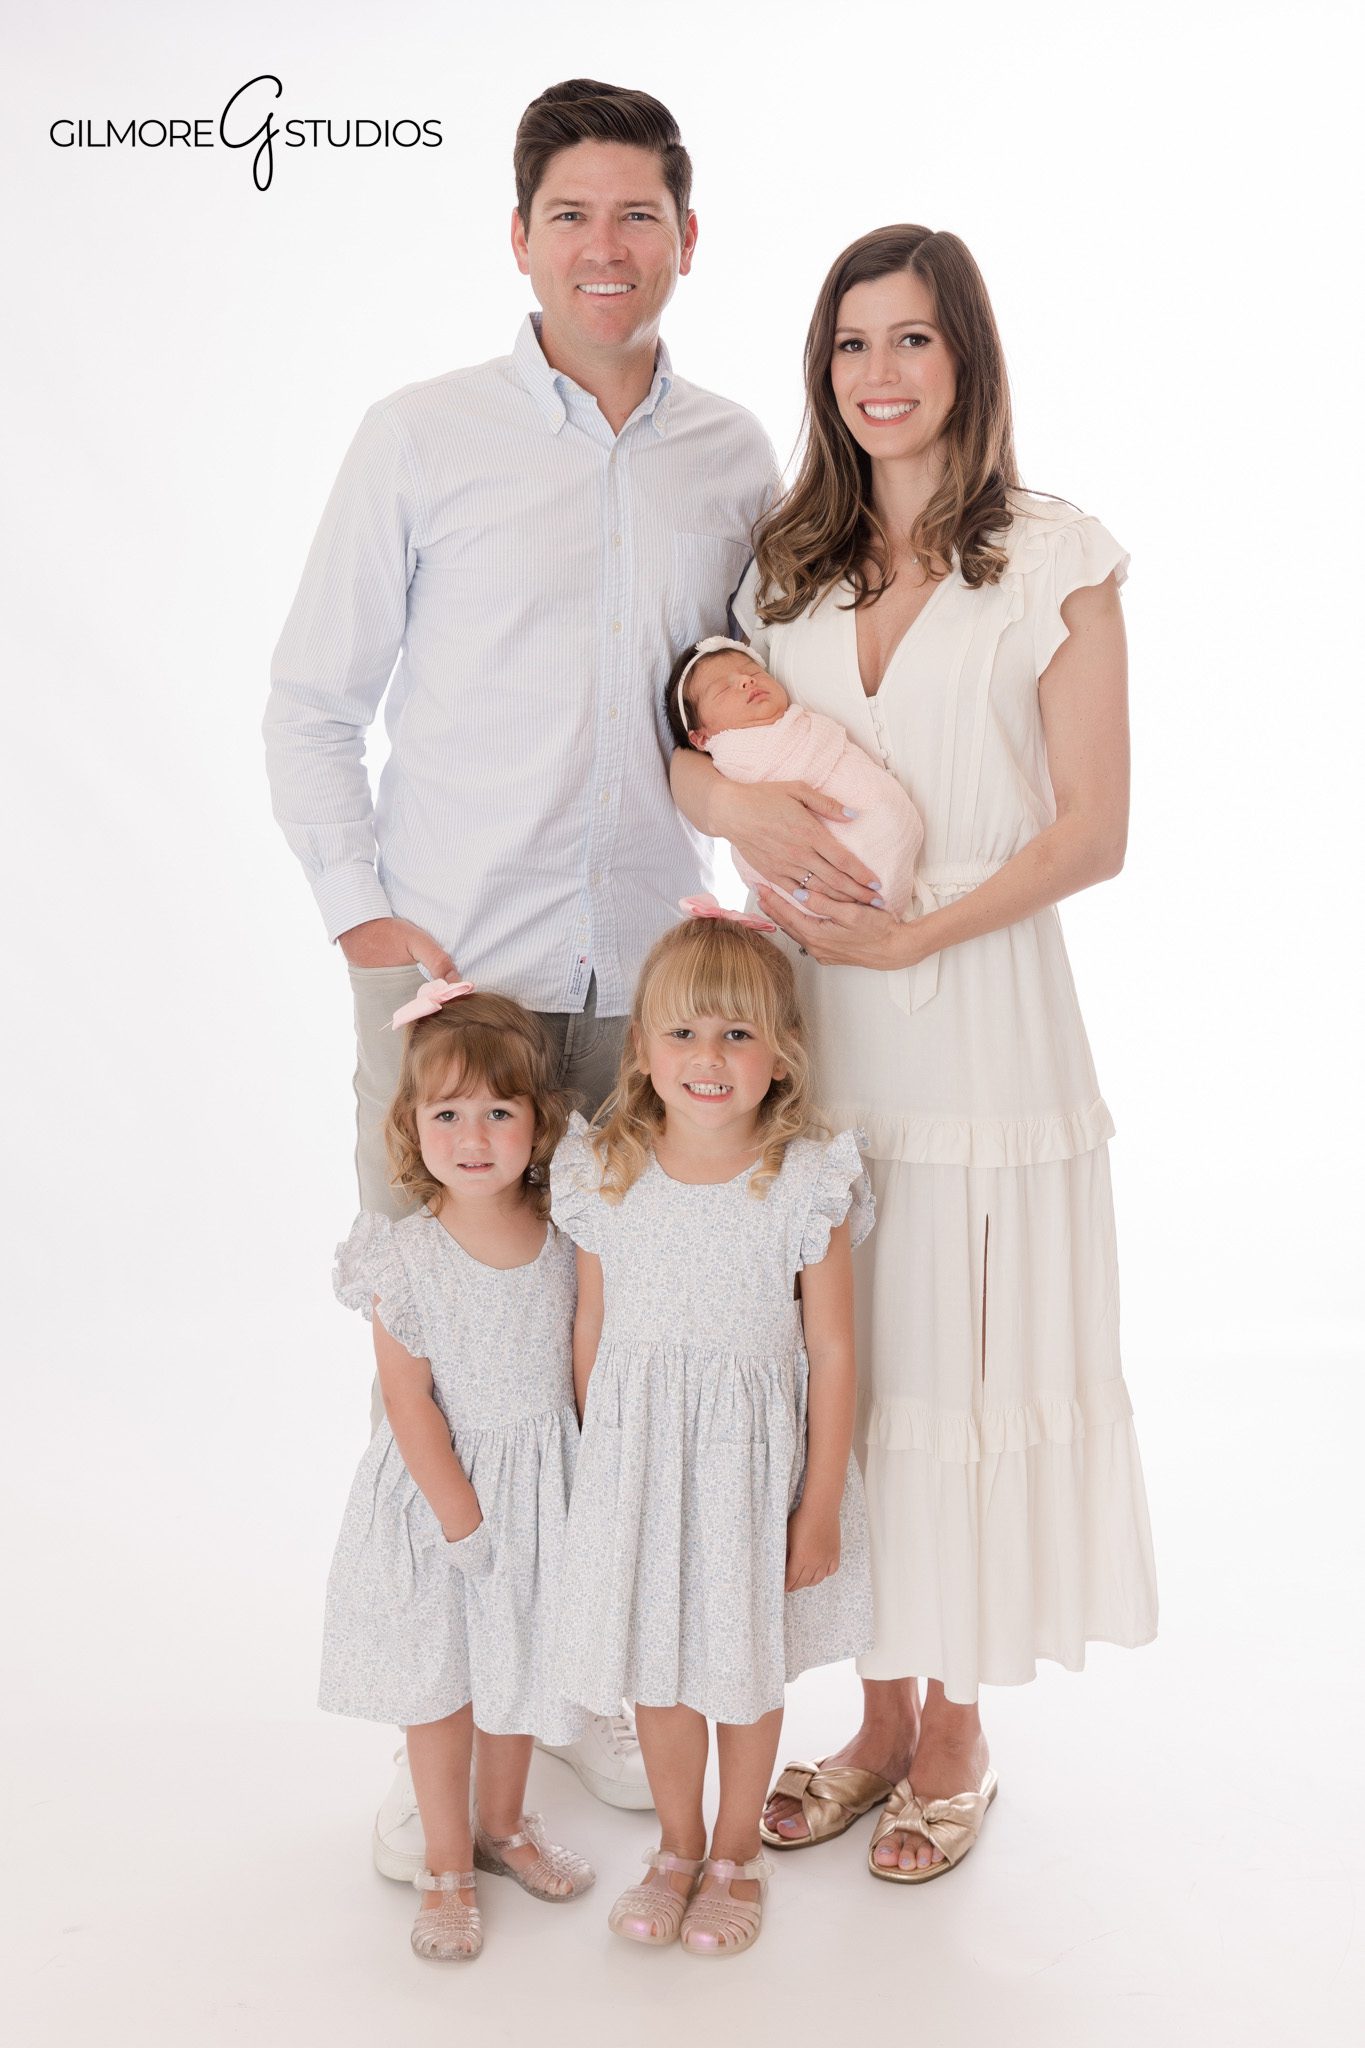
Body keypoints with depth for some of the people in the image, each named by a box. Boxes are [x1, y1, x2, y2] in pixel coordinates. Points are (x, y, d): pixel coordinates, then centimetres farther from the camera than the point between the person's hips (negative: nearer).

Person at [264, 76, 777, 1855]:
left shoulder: (737, 460, 9)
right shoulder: (420, 439, 0)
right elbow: (311, 707, 3)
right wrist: (359, 908, -6)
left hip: (653, 981, 3)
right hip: (445, 972, -2)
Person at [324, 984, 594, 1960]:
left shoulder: (567, 1237, -10)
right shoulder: (406, 1259, -19)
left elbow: (586, 1363, 2)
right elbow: (410, 1405, -15)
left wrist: (595, 1485, 2)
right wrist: (463, 1517, -14)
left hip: (545, 1486, 3)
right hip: (442, 1486, -3)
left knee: (519, 1664, 19)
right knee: (441, 1680, 12)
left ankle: (504, 1822, 43)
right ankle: (447, 1862, 31)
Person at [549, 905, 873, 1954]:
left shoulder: (807, 1183, -16)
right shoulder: (602, 1175, -8)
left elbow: (833, 1353, -10)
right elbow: (592, 1330, 3)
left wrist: (820, 1505, -7)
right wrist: (597, 1467, 9)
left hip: (756, 1462, -2)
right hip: (636, 1461, 2)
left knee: (748, 1666, 15)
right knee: (657, 1665, 16)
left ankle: (737, 1854, 39)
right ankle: (678, 1847, 41)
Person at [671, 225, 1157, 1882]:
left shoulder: (1055, 563, -2)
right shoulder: (784, 562, 11)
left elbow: (1090, 832, -5)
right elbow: (662, 737, 14)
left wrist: (907, 939, -14)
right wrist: (741, 806, -8)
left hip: (975, 1017, -4)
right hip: (808, 1028, 4)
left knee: (959, 1364, 4)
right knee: (843, 1366, 9)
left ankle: (954, 1740, 23)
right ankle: (881, 1718, 27)